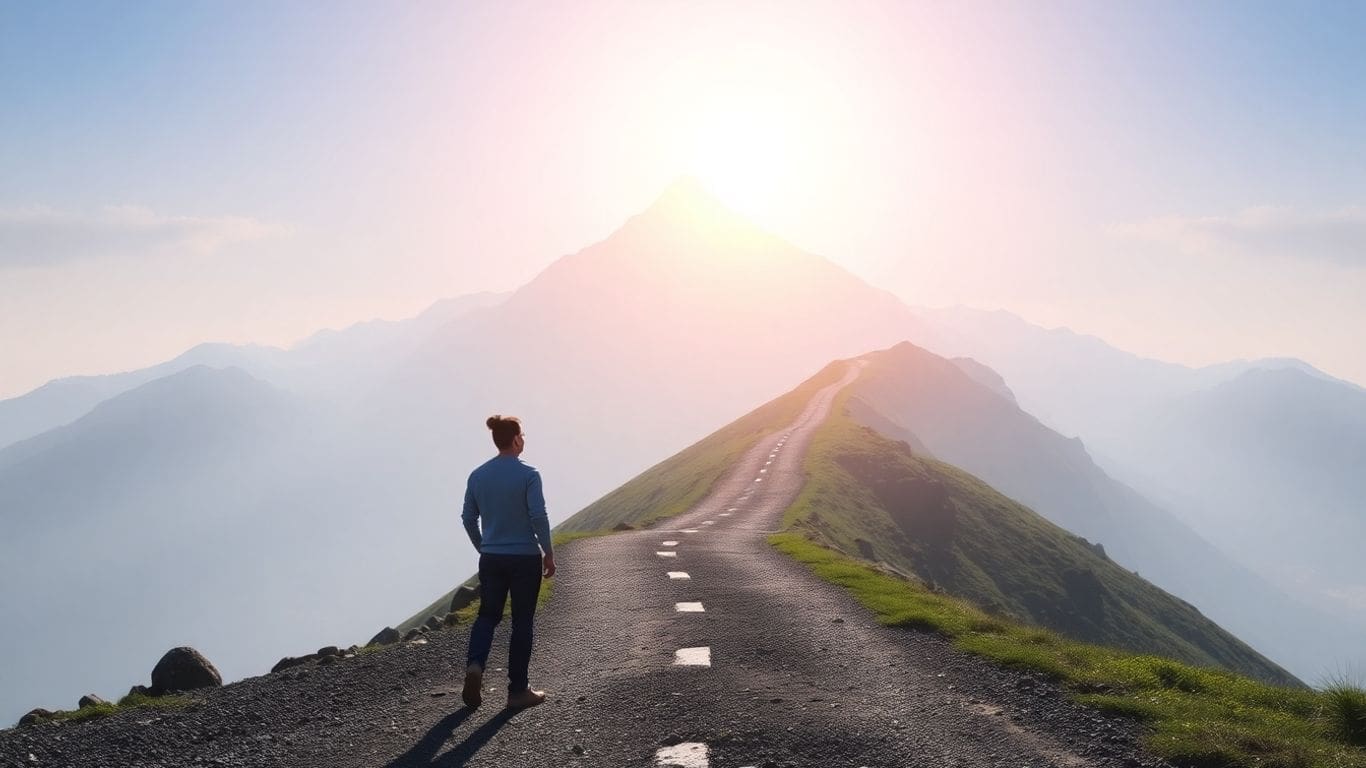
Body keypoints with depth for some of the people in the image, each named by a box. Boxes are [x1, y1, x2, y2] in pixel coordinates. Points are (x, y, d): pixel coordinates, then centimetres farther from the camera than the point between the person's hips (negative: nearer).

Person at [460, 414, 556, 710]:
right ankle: (518, 690, 12)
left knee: (487, 615, 18)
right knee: (522, 622, 7)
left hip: (491, 559, 4)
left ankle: (475, 664, -8)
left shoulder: (478, 475, 2)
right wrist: (549, 553, -5)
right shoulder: (528, 474, -12)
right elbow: (539, 517, -16)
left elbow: (468, 518, 7)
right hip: (526, 559, -4)